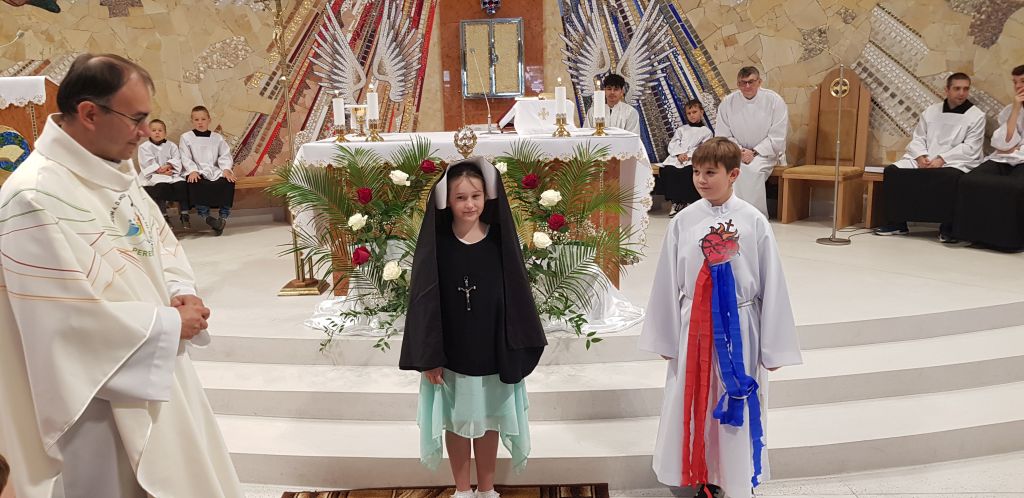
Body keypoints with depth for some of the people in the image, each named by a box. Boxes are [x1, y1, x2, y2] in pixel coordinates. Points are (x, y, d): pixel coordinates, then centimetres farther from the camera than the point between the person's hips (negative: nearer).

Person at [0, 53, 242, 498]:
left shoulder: (115, 168, 4)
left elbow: (159, 239, 14)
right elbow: (72, 320, -27)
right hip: (100, 401, -8)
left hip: (156, 373, 9)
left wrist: (180, 293, -5)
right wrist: (168, 323, -17)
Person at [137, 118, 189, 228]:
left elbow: (176, 160, 2)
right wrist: (161, 171, -17)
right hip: (153, 176, -3)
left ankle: (184, 215, -20)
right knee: (162, 186, -35)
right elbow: (148, 164, -7)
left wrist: (167, 166, -17)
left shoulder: (171, 146, 14)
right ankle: (164, 216, -27)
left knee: (182, 184, -27)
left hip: (171, 174, 3)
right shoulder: (144, 147, 5)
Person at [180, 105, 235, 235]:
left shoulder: (217, 137, 16)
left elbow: (225, 155, 6)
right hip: (198, 173, -2)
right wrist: (192, 171, -19)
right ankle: (205, 216, -33)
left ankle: (223, 216, -25)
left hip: (216, 171, 2)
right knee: (195, 183, -36)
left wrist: (226, 169, -14)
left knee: (228, 181, -29)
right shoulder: (186, 137, 10)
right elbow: (186, 158, 0)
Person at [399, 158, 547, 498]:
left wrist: (514, 350, -2)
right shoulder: (436, 243, -9)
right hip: (451, 354, -1)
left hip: (492, 353, 1)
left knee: (488, 421, 15)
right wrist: (429, 356, -9)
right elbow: (424, 301, -6)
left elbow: (516, 295, -1)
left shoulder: (500, 239, -6)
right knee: (457, 422, 14)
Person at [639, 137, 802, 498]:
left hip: (739, 327, -1)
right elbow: (668, 282, 2)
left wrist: (772, 346, -2)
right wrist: (666, 337, 6)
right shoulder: (683, 221, -4)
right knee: (694, 406, 11)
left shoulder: (754, 222, -8)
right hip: (694, 326, 2)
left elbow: (772, 285, -4)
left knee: (737, 411, 10)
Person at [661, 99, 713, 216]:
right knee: (665, 170, -29)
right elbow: (673, 144, 12)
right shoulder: (681, 129, 26)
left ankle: (689, 201, -26)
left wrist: (688, 155, -15)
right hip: (676, 157, 3)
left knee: (689, 172, -38)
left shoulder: (706, 131, 16)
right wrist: (679, 154, -10)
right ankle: (675, 201, -21)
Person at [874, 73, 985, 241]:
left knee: (951, 177, -39)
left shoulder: (976, 116, 4)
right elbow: (918, 138, 11)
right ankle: (897, 223, -11)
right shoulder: (931, 111, 16)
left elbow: (970, 147, -6)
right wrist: (921, 156, -10)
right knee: (893, 170, -18)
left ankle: (947, 227, -24)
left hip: (955, 163, -4)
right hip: (924, 160, 4)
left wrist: (942, 159, -18)